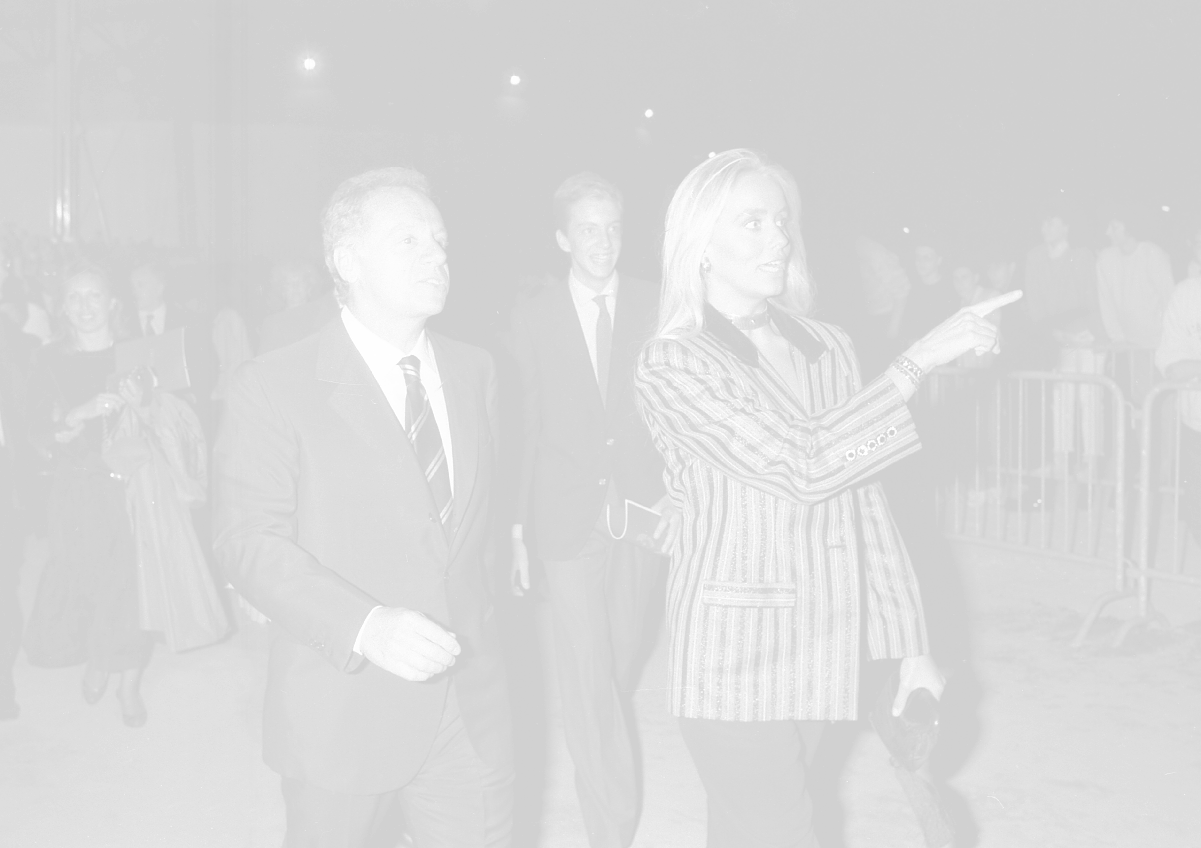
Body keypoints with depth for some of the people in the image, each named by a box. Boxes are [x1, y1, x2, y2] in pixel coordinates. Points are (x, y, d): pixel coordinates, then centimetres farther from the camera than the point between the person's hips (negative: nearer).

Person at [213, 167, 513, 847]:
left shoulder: (475, 370, 8)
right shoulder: (273, 388, -9)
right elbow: (251, 541, -13)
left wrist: (467, 615, 9)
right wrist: (365, 626, -24)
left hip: (469, 707, 4)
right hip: (342, 710, -4)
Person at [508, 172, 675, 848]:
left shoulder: (656, 307, 3)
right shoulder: (535, 317, 1)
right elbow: (526, 426, 1)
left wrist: (678, 489, -9)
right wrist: (518, 529, -2)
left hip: (645, 513, 2)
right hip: (571, 518, -1)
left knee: (618, 671, 13)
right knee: (588, 682, -5)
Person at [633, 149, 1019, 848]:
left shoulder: (828, 348, 8)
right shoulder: (672, 364, -9)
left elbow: (864, 501, 11)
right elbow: (801, 466, -20)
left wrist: (909, 642, 9)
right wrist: (921, 360, -20)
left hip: (823, 649, 4)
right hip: (734, 650, -4)